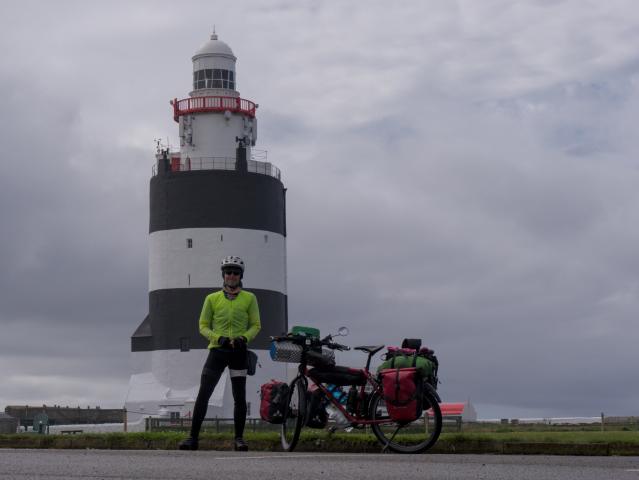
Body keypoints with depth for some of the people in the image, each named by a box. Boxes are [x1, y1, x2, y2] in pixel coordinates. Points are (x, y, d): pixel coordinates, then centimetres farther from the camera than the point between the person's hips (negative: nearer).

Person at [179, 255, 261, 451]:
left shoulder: (249, 298, 6)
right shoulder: (212, 299, 7)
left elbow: (255, 325, 6)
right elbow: (203, 326, 7)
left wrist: (244, 338, -13)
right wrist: (219, 338, -11)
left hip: (238, 351, 0)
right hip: (217, 349, 0)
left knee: (239, 397, 2)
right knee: (203, 395, -5)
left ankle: (239, 438, 12)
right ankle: (193, 437, -3)